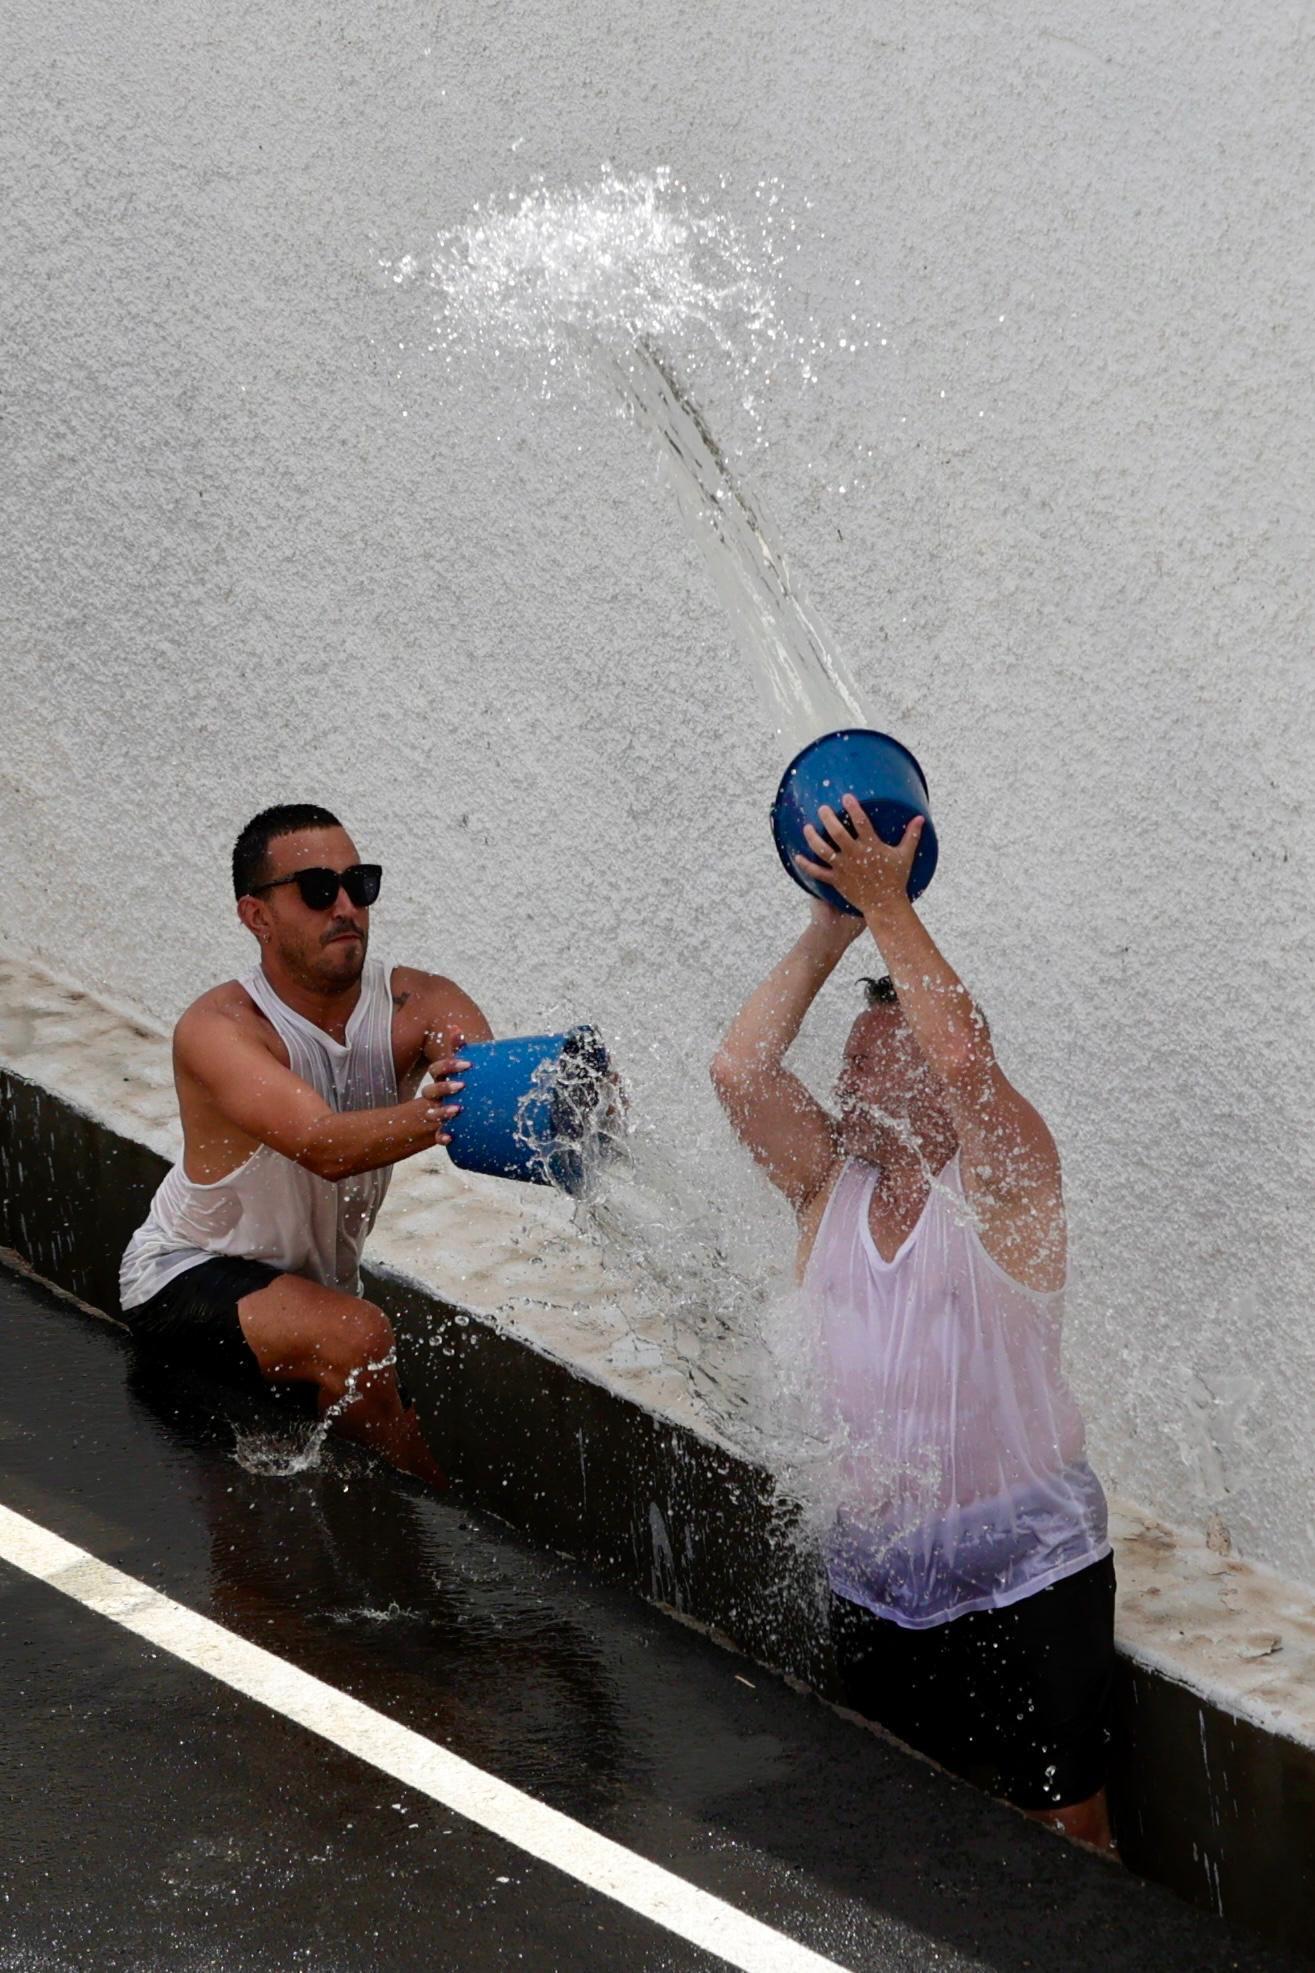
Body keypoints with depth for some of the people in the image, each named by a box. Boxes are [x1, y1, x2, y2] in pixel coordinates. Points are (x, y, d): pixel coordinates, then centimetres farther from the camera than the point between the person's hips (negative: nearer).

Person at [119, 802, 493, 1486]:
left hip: (319, 1282, 6)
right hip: (187, 1277, -6)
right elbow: (326, 1147, -43)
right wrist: (443, 1109, -62)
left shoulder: (417, 1005, -13)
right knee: (356, 1339, -29)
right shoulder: (219, 1029, -27)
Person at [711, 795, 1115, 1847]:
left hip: (1026, 1574, -5)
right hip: (877, 1584, 6)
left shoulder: (1000, 1187, -7)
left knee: (1064, 1841, -2)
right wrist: (830, 932, -3)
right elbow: (740, 1067, -5)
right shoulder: (831, 1187, 8)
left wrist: (889, 905, -20)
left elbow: (965, 1060, -27)